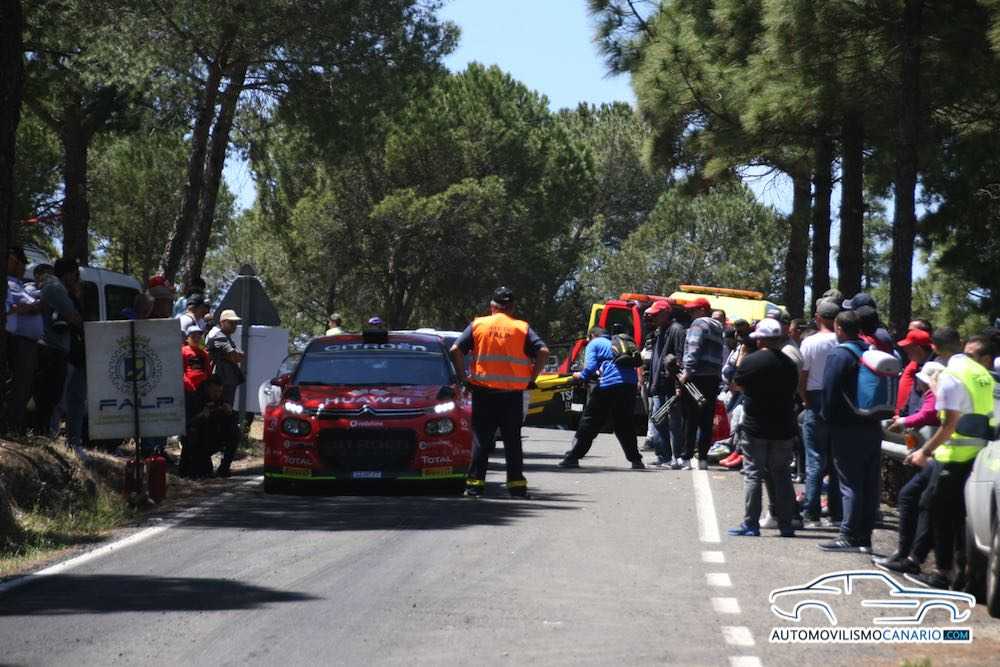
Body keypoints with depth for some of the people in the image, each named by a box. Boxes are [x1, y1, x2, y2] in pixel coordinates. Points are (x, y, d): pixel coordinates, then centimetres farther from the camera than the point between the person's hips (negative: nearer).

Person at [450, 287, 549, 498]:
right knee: (513, 440, 8)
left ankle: (475, 483, 2)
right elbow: (543, 351, -7)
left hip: (483, 391, 0)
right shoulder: (522, 328, 4)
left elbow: (456, 350, -5)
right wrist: (531, 378, 1)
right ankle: (517, 484, 6)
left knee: (481, 439, 5)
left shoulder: (478, 325, 4)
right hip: (513, 393, 0)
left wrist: (463, 376, 3)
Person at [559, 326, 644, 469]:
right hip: (630, 386, 5)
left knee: (589, 423, 4)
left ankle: (573, 458, 6)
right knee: (625, 425, 17)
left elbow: (590, 368, -5)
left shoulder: (594, 344, 10)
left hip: (609, 386, -5)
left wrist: (580, 376, 15)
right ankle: (636, 460, 12)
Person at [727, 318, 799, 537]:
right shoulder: (789, 364, 1)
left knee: (753, 474, 2)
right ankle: (786, 524, 11)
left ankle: (750, 523, 0)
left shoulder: (750, 362, -11)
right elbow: (793, 390, 9)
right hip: (783, 428, 4)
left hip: (755, 428, -4)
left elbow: (738, 385, 4)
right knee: (782, 475, 10)